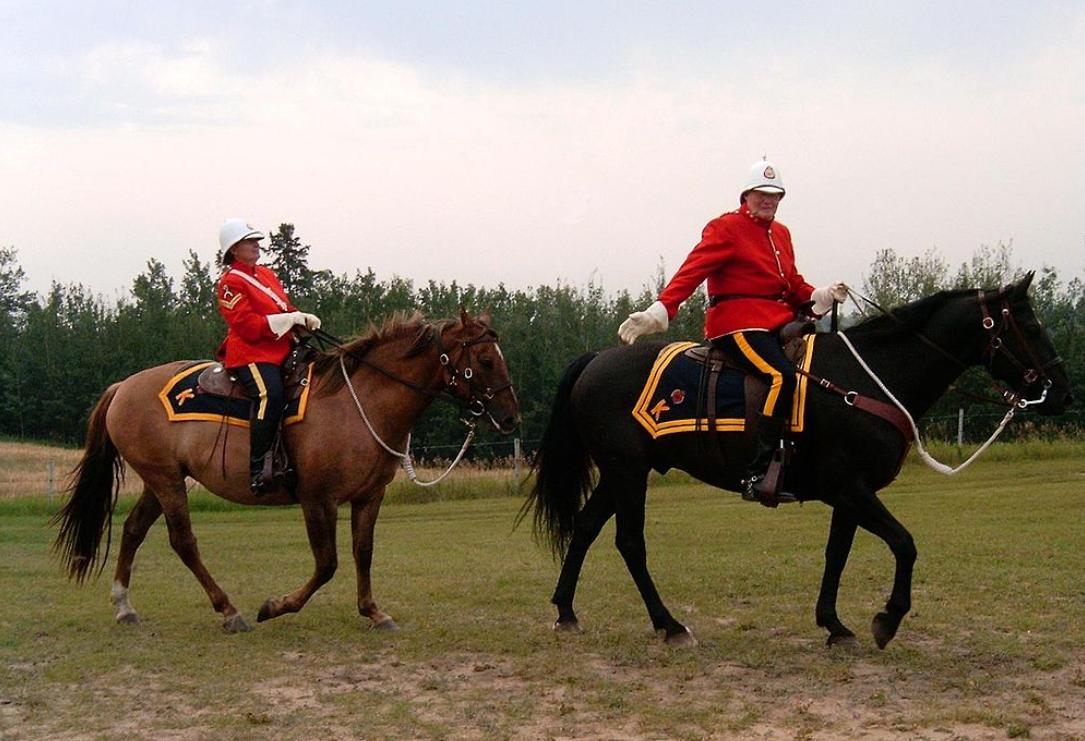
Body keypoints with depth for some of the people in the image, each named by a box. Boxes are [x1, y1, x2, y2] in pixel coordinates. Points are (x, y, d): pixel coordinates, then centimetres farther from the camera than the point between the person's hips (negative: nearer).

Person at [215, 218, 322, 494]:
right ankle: (258, 469, -32)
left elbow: (286, 310, 23)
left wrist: (304, 318, 1)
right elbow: (248, 326, -15)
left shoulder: (266, 274, 21)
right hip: (250, 353, -9)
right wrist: (291, 318, -17)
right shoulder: (230, 282, -6)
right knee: (270, 394, -32)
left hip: (281, 349, 9)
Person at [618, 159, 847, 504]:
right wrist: (659, 312, -21)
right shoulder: (725, 229, 0)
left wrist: (821, 296, 5)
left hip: (778, 323, 9)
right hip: (736, 324, -9)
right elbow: (692, 271, -11)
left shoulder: (781, 234, 24)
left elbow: (794, 285, 26)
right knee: (782, 376, -29)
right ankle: (757, 476, -34)